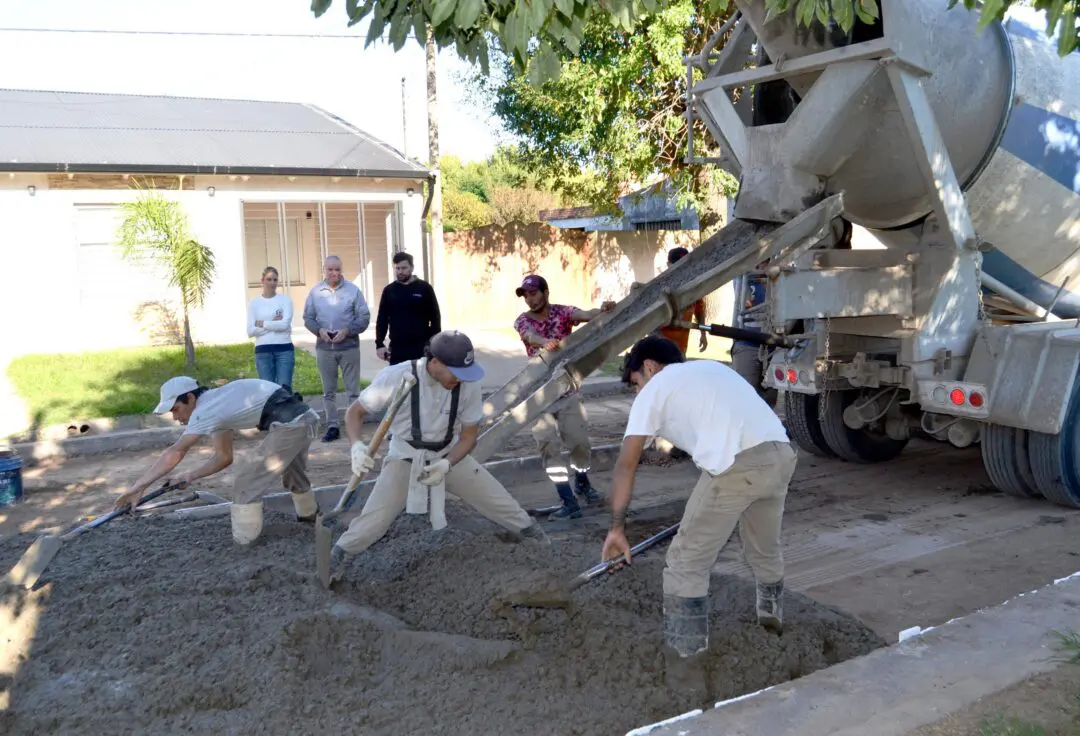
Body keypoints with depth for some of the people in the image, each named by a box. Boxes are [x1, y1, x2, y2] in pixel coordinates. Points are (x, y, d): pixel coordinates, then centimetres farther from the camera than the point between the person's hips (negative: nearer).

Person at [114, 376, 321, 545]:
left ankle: (243, 546, 9)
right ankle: (309, 514, 58)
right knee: (290, 470, 34)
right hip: (303, 417, 10)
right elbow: (224, 457, 22)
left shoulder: (205, 410, -8)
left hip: (288, 424, -10)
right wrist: (192, 476, 12)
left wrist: (138, 487, -14)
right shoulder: (217, 404, 19)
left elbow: (175, 453, -15)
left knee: (247, 484, 0)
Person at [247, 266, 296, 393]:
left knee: (284, 388, -4)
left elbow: (285, 324, -11)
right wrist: (274, 324, -8)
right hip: (263, 351, 1)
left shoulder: (285, 299, 3)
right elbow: (251, 331, -2)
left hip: (284, 349, -1)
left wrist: (262, 324, -4)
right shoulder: (254, 303, 6)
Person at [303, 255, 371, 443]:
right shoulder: (315, 291, 2)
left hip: (349, 347, -2)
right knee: (329, 391, 10)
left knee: (353, 390, 2)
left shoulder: (353, 290, -4)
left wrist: (347, 331, -16)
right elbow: (308, 318, 6)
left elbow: (364, 317, -3)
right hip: (324, 348, 2)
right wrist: (319, 330, -13)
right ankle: (332, 426, 18)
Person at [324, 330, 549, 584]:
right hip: (405, 458, -2)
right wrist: (357, 445, -35)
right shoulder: (397, 377, -28)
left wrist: (447, 464, -26)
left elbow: (469, 435, -7)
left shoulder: (468, 384, -20)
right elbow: (354, 412, -15)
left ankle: (541, 545, 27)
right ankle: (336, 558, 13)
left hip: (450, 455, 2)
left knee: (501, 504, 2)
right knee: (373, 520, -15)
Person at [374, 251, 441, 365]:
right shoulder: (389, 290, 6)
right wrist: (379, 344, -1)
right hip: (397, 348, 2)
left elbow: (435, 318, 1)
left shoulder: (424, 288, 0)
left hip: (422, 347, -2)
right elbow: (382, 320, 8)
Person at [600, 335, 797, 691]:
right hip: (781, 455, 8)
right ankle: (772, 620, 52)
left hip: (738, 466, -7)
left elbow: (626, 465, 11)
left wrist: (617, 527, 16)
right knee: (764, 549, 31)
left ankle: (682, 663, 10)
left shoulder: (654, 389, 14)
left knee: (686, 564, 6)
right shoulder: (713, 367, 33)